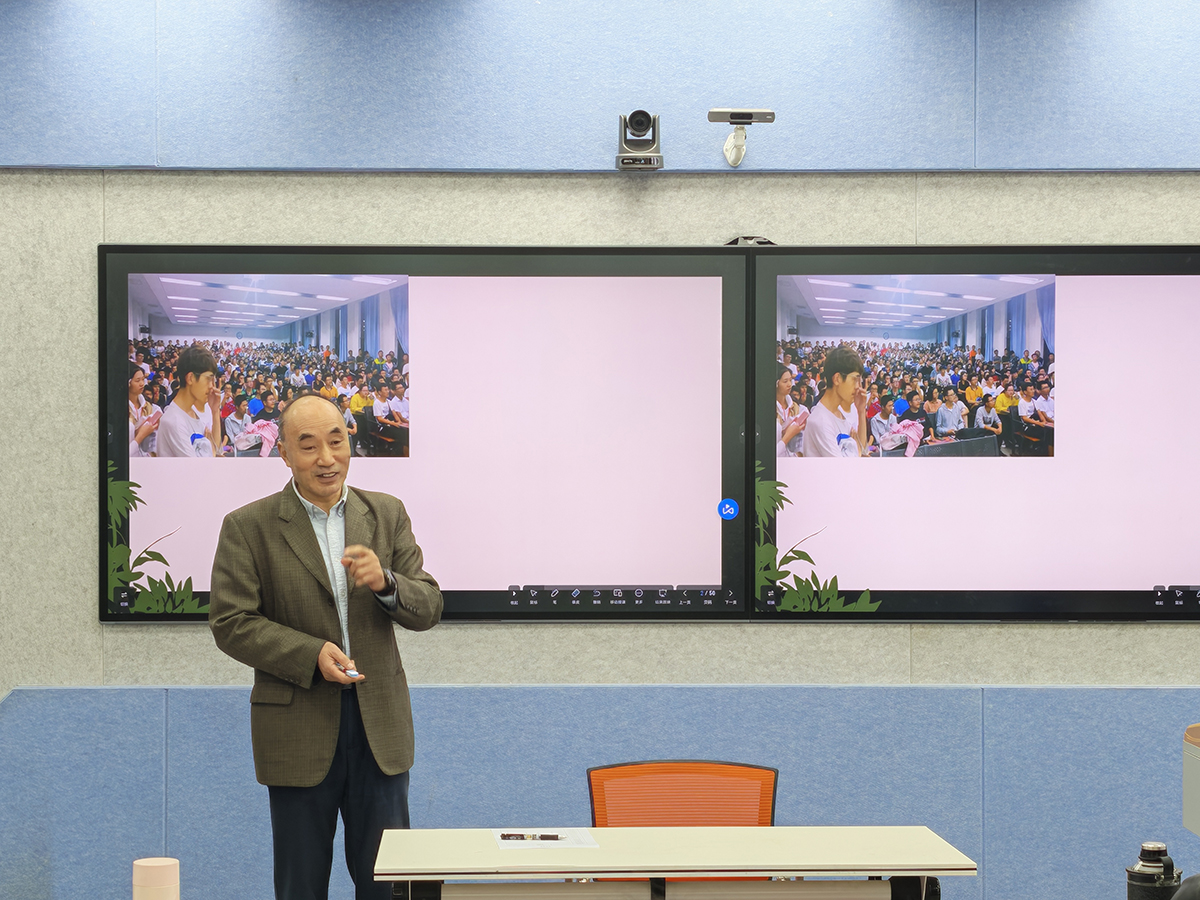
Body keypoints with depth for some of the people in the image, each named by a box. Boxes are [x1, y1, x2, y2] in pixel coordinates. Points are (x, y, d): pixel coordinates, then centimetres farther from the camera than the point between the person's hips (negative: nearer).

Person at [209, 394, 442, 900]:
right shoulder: (248, 527, -3)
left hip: (380, 723, 3)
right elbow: (230, 624, -8)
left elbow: (428, 608, 4)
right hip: (299, 729, -2)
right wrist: (311, 654, -20)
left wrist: (385, 583, -17)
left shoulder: (387, 514, 7)